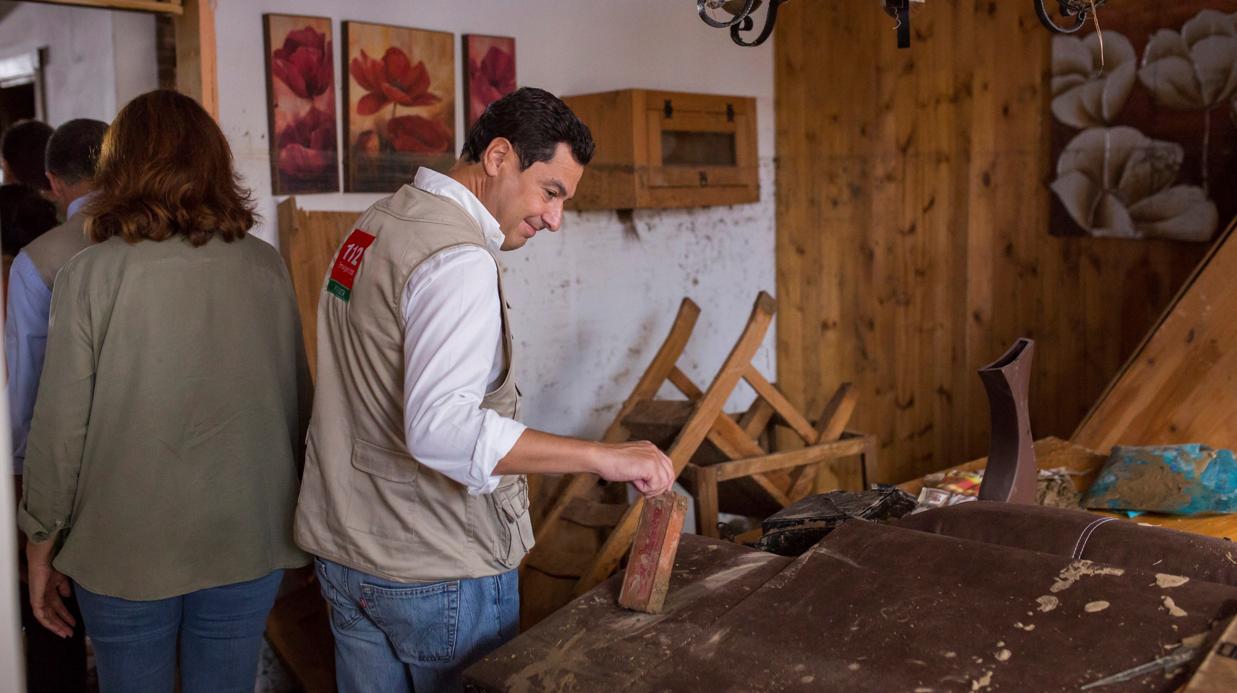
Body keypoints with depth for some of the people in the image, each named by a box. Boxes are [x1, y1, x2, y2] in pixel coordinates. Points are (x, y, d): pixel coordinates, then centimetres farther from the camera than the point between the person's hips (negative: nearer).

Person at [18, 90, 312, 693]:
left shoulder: (89, 275, -11)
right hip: (248, 546, 2)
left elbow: (60, 427, -9)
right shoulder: (265, 267, -4)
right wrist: (296, 512, 15)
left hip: (126, 552, -2)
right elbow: (296, 401, 1)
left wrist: (41, 543, 4)